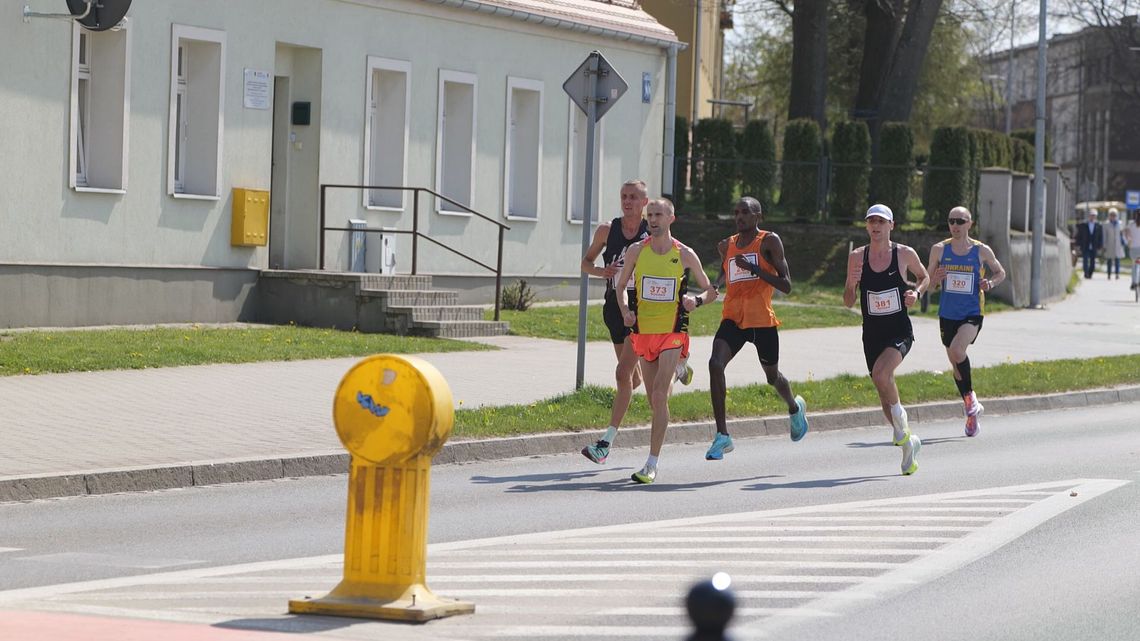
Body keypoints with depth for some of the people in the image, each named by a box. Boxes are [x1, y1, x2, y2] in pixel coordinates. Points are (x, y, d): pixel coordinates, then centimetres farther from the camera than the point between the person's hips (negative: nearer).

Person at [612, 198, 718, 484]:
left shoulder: (685, 255, -3)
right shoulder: (636, 251, 2)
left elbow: (711, 291, 6)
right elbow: (621, 286, 14)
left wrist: (697, 300, -16)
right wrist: (625, 311, -6)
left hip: (672, 333, -3)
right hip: (643, 331, 3)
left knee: (659, 396, -15)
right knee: (654, 399, 10)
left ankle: (652, 464, -15)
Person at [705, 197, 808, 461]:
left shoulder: (769, 241, -5)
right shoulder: (726, 246, 11)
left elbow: (786, 286, -11)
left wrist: (754, 268, -21)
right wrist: (716, 285, 8)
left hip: (762, 320, -3)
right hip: (733, 318, 3)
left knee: (772, 376, 14)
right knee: (715, 365, -21)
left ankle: (795, 408, 51)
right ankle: (722, 436, -19)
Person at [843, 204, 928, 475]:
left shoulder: (905, 254, -4)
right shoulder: (857, 257, 0)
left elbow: (925, 277, 16)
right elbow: (848, 302, 4)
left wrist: (917, 292, -5)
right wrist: (851, 283, -17)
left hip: (900, 332, -3)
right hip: (872, 335, 3)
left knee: (881, 373, -30)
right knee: (884, 391, 7)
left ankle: (899, 414, -4)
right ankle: (908, 441, 26)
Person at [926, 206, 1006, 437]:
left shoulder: (982, 251, -2)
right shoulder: (939, 250, 1)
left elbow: (1000, 273, 13)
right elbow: (928, 283, 8)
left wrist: (990, 283, -8)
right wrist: (936, 278, -15)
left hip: (972, 314, -3)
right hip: (947, 314, 3)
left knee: (957, 350, -28)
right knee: (955, 364, 9)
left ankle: (971, 397, -9)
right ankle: (971, 412, 25)